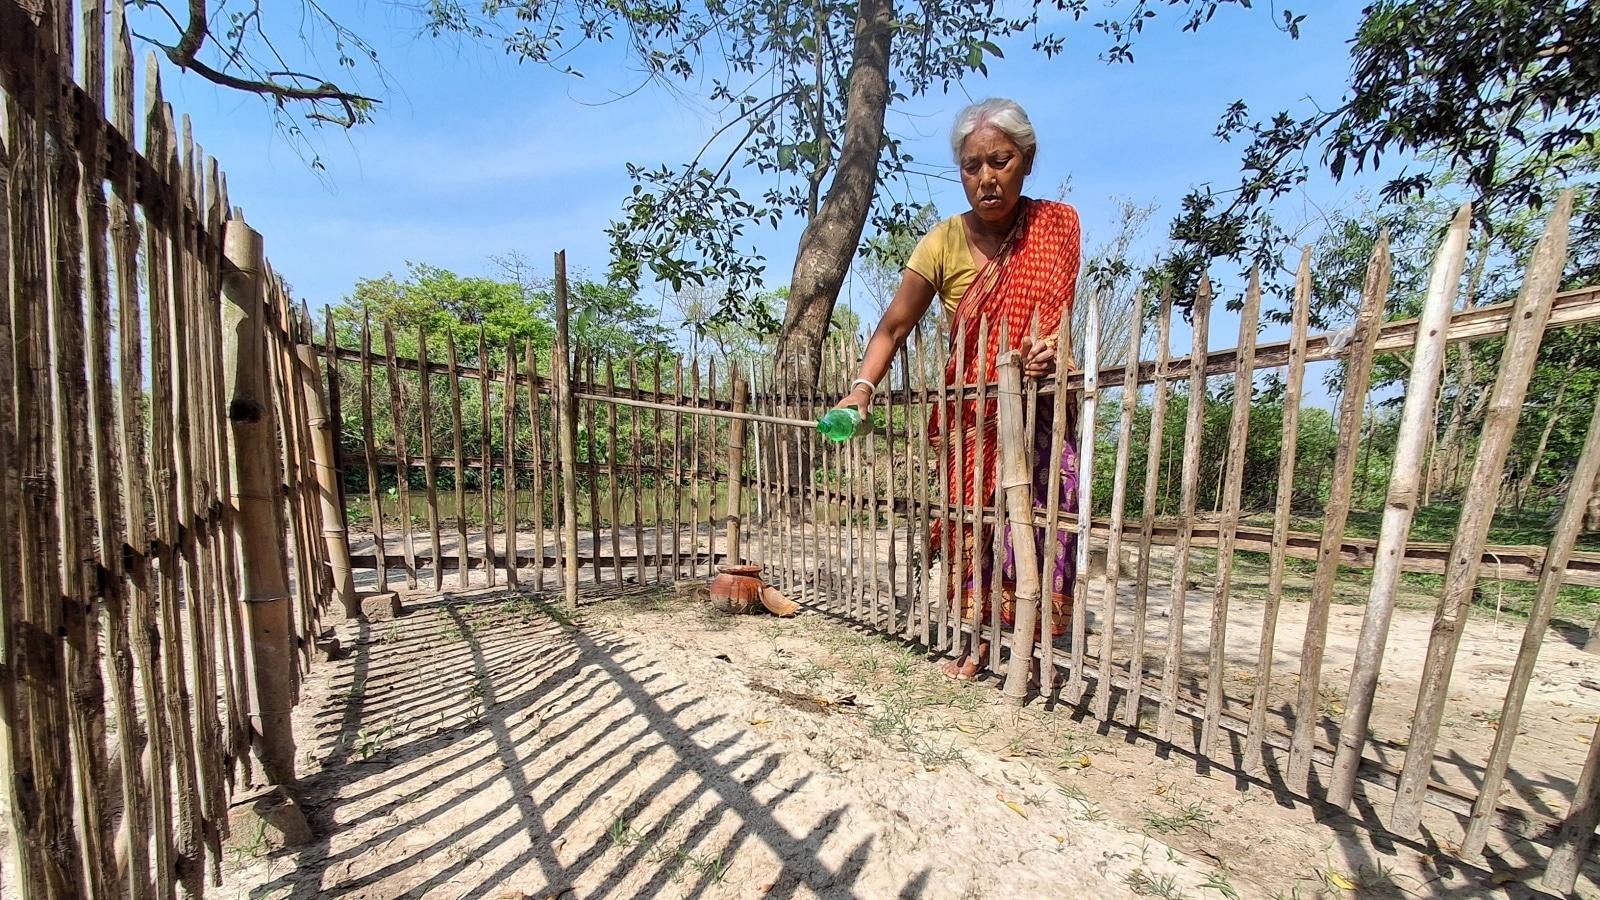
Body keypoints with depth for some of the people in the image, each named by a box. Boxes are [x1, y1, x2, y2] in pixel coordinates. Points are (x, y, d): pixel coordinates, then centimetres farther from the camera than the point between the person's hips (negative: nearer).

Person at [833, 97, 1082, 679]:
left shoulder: (1057, 224, -3)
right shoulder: (943, 243, -8)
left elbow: (1058, 304, 2)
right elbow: (894, 327, -10)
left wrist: (1049, 343, -21)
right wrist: (862, 386, -25)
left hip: (1042, 403, 1)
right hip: (972, 411, -1)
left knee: (1042, 518, -2)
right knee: (971, 519, 1)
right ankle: (975, 637, 17)